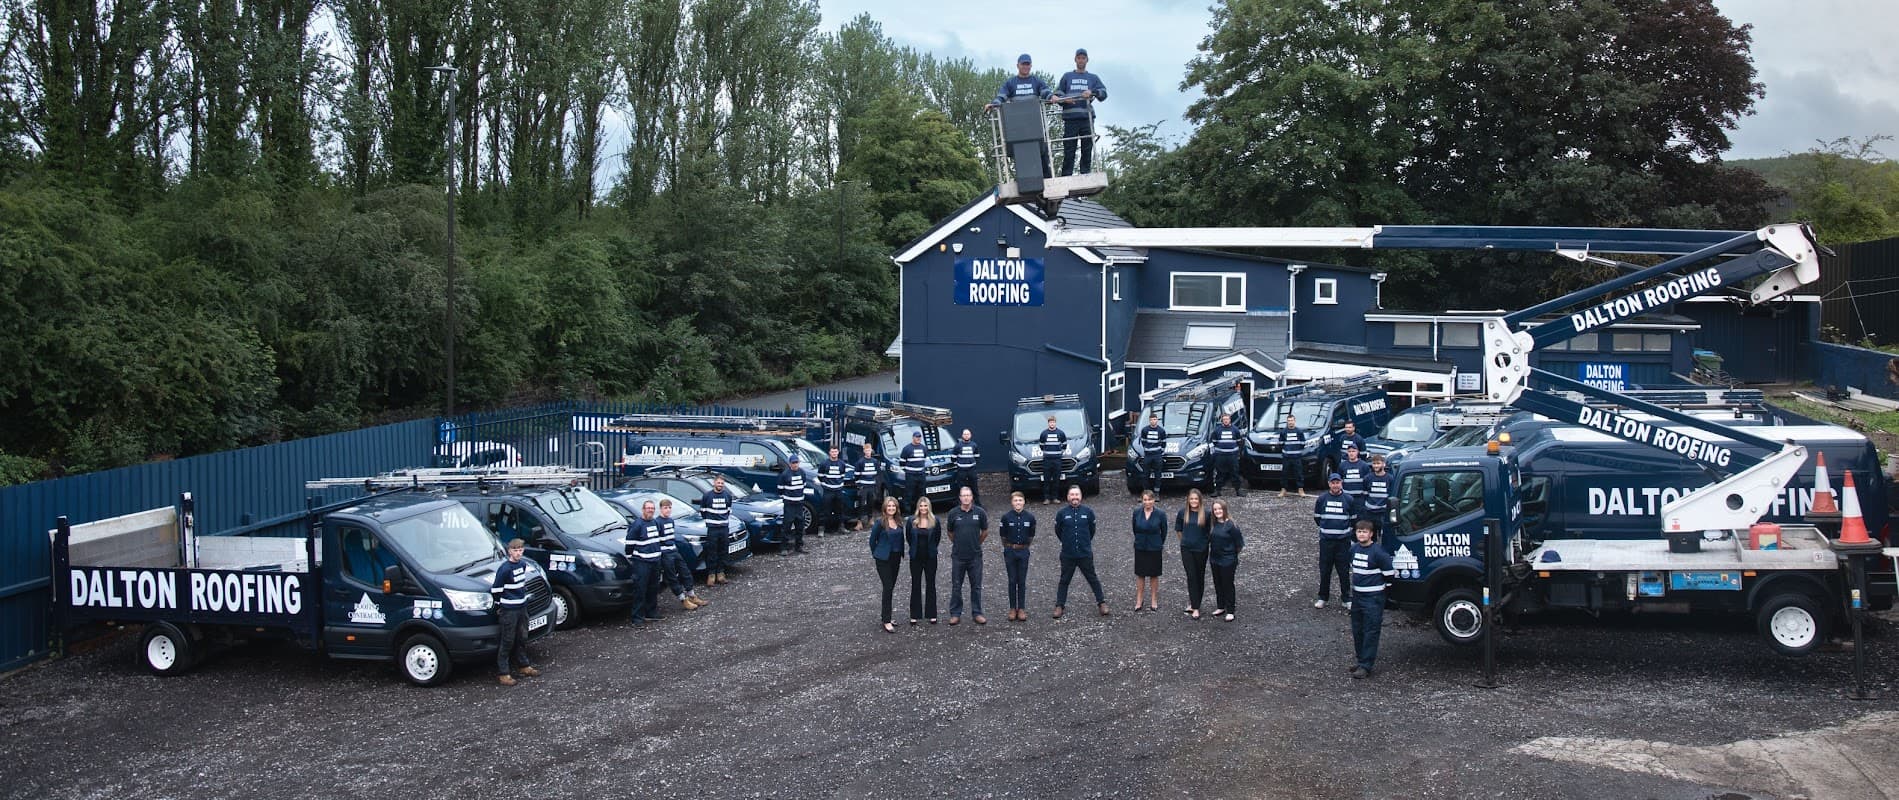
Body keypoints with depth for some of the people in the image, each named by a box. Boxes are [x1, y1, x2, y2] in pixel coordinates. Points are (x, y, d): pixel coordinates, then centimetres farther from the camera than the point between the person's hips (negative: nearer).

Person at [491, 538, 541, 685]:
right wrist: (498, 606, -8)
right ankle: (503, 673, 3)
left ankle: (524, 666, 32)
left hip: (522, 607, 7)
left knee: (523, 638, 18)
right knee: (508, 641, -3)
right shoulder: (505, 569, -18)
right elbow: (496, 589, -14)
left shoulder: (523, 565, 5)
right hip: (509, 610, -7)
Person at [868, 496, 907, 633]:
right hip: (883, 559, -6)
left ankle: (886, 617, 21)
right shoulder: (880, 522, -12)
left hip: (896, 558, 6)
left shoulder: (899, 522, 6)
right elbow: (873, 539, -3)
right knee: (888, 587, -11)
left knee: (891, 587, 11)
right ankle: (886, 622, -10)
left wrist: (902, 555, 11)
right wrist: (876, 554, 5)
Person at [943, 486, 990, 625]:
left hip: (975, 556, 0)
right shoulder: (953, 513, -4)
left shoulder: (980, 512, -4)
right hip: (958, 556, 0)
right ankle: (955, 614, 14)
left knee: (976, 586, 7)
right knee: (956, 586, 6)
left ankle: (976, 614, 15)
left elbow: (985, 531, 10)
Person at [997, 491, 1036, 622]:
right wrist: (1008, 547, 10)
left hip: (1023, 552, 1)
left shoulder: (1030, 517, -3)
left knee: (1022, 581, 4)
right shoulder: (1006, 517, -6)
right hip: (1010, 551, -1)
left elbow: (1031, 536, 9)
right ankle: (1012, 609, 11)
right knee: (1012, 581, 4)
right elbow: (1003, 536, 5)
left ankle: (1021, 609, 10)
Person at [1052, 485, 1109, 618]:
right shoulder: (1061, 513, -5)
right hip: (1068, 555, 0)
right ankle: (1060, 606, 17)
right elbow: (1058, 531, 9)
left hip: (1085, 554, 0)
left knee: (1093, 579, 9)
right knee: (1064, 581, 8)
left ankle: (1102, 602, 19)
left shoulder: (1088, 512, -3)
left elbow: (1092, 530, 11)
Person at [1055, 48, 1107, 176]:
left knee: (1087, 150, -3)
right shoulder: (1067, 76, 20)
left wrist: (1092, 92, -12)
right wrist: (1065, 99, -6)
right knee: (1069, 151, -6)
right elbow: (1057, 93, 15)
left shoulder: (1093, 78, 20)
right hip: (1070, 118, -1)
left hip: (1087, 118, 1)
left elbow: (1104, 93, 7)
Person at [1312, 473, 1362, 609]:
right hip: (1326, 540, 1)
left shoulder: (1349, 500, -1)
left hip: (1343, 541, -1)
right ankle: (1323, 597, 18)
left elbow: (1354, 518, 11)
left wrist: (1345, 529, 12)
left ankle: (1347, 598, 12)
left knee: (1343, 571, 3)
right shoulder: (1322, 499, 1)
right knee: (1324, 570, 6)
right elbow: (1317, 517, 13)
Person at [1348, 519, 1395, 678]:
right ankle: (1361, 660, 26)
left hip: (1373, 597, -8)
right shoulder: (1354, 548, 5)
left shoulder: (1377, 552, -17)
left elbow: (1390, 573, -12)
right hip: (1357, 595, 8)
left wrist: (1378, 582, 2)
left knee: (1371, 633, -4)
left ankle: (1366, 666, -3)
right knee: (1357, 630, 14)